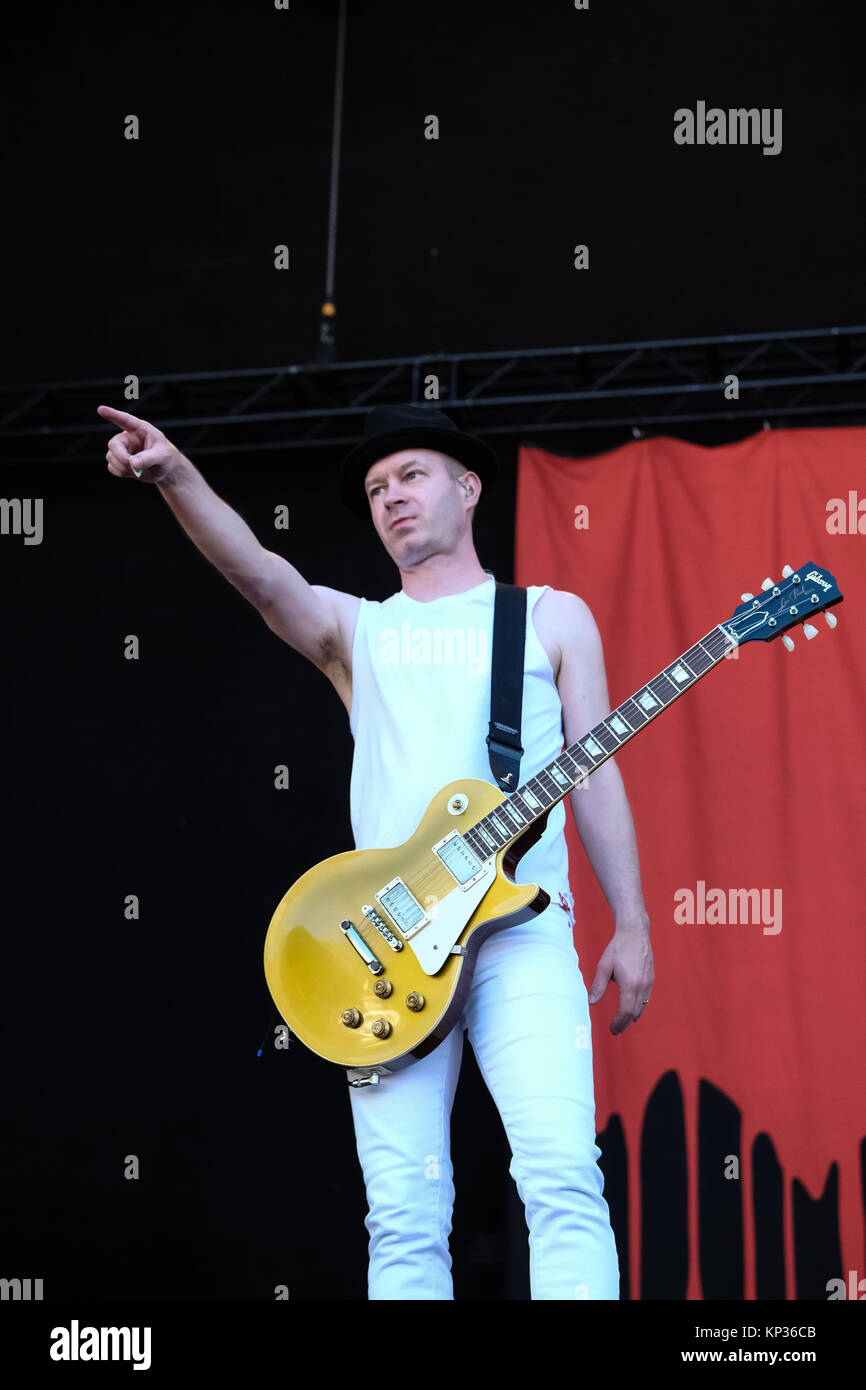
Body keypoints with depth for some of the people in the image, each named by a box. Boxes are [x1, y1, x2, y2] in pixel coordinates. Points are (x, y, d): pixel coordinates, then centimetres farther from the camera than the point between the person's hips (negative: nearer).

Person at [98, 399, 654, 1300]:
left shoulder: (551, 618, 18)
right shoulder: (354, 629, 19)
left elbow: (596, 775, 13)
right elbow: (259, 575, -1)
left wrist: (631, 927, 5)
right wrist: (176, 477, -20)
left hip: (522, 928, -2)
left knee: (562, 1174, -17)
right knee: (403, 1216, -4)